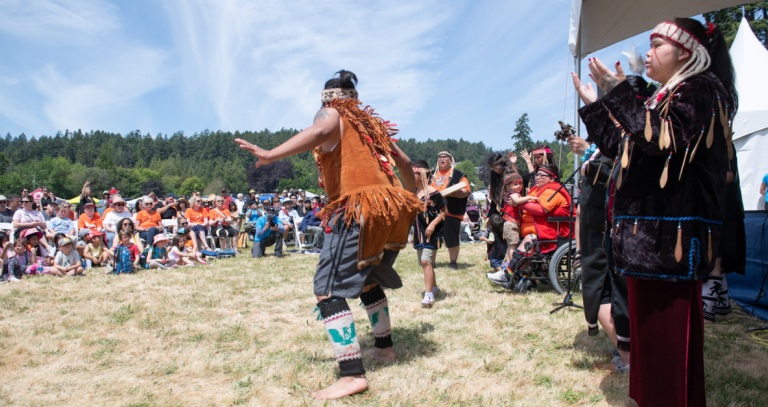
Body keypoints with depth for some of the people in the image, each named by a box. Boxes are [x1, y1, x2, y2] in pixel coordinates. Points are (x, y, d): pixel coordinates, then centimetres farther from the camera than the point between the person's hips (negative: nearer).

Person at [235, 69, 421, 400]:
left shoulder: (332, 115, 6)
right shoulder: (372, 123, 25)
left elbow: (321, 130, -19)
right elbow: (404, 162, 33)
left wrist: (270, 155, -26)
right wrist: (410, 194, 49)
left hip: (358, 208, -8)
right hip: (392, 209, 8)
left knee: (329, 289, -10)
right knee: (368, 279, 26)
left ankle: (352, 374, -20)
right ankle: (384, 347, 34)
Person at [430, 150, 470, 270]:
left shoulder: (457, 174, 4)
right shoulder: (433, 175, 19)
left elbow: (466, 191, -5)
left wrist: (456, 193, -24)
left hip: (451, 212, -4)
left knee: (452, 239, -1)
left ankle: (453, 262, 13)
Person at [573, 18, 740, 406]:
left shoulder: (701, 88, -5)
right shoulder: (662, 98, 22)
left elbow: (660, 138, -22)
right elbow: (618, 147, 22)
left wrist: (618, 91, -18)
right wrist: (593, 105, 23)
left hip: (673, 234, -10)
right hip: (644, 230, 10)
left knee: (670, 329, -5)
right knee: (646, 322, 16)